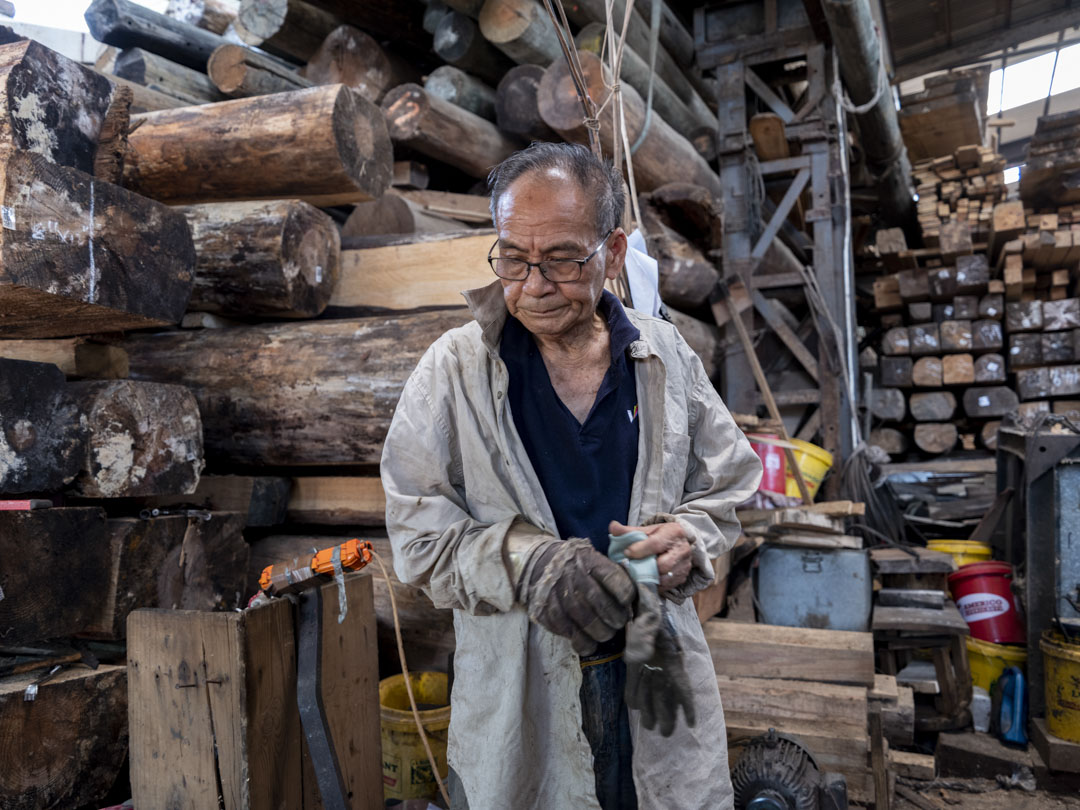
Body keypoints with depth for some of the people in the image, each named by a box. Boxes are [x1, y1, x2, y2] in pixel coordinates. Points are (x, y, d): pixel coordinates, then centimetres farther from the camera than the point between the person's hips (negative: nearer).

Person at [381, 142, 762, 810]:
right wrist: (527, 562, -25)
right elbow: (419, 535, -8)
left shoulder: (667, 356, -1)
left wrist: (687, 539, -14)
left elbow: (729, 487, 7)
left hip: (657, 679, 3)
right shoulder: (454, 369, -9)